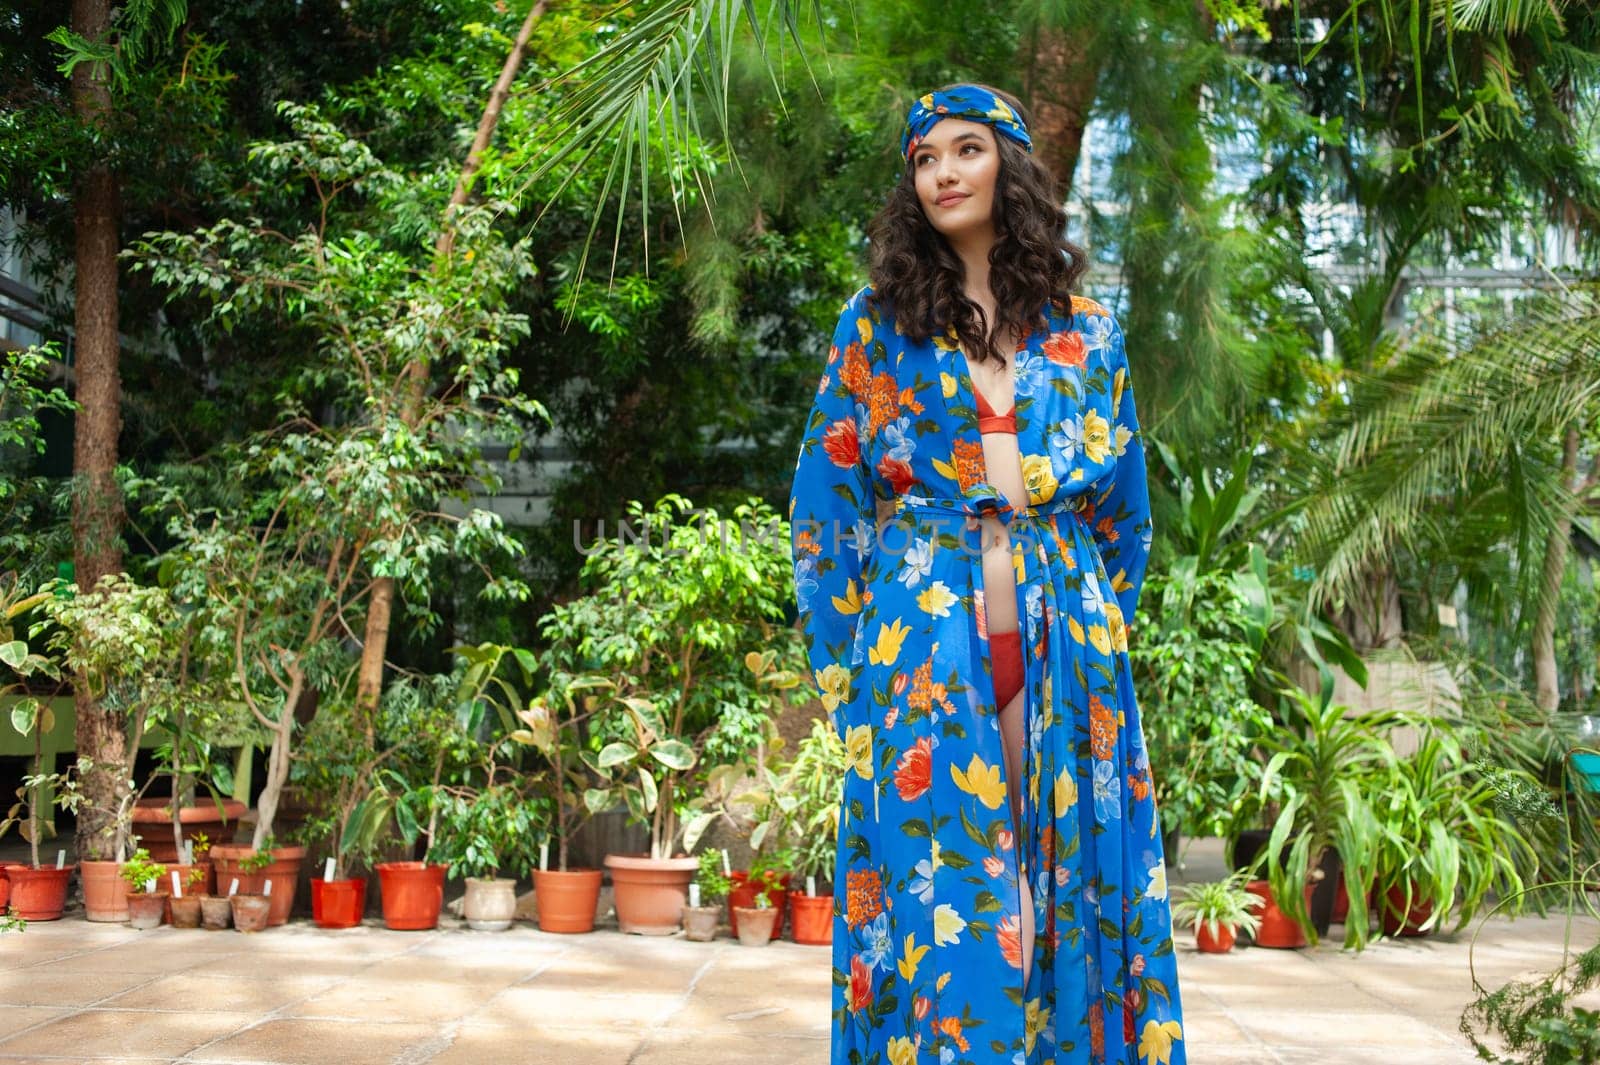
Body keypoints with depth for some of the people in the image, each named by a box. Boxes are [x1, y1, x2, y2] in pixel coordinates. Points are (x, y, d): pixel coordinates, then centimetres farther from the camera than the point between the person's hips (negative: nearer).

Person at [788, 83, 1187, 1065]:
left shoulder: (1085, 331, 12)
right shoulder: (878, 321, 8)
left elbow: (1124, 509, 16)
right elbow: (828, 500, 6)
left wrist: (1103, 631, 9)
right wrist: (846, 671, 0)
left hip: (1065, 647, 2)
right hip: (926, 641, -1)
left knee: (1066, 892, 2)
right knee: (942, 895, -4)